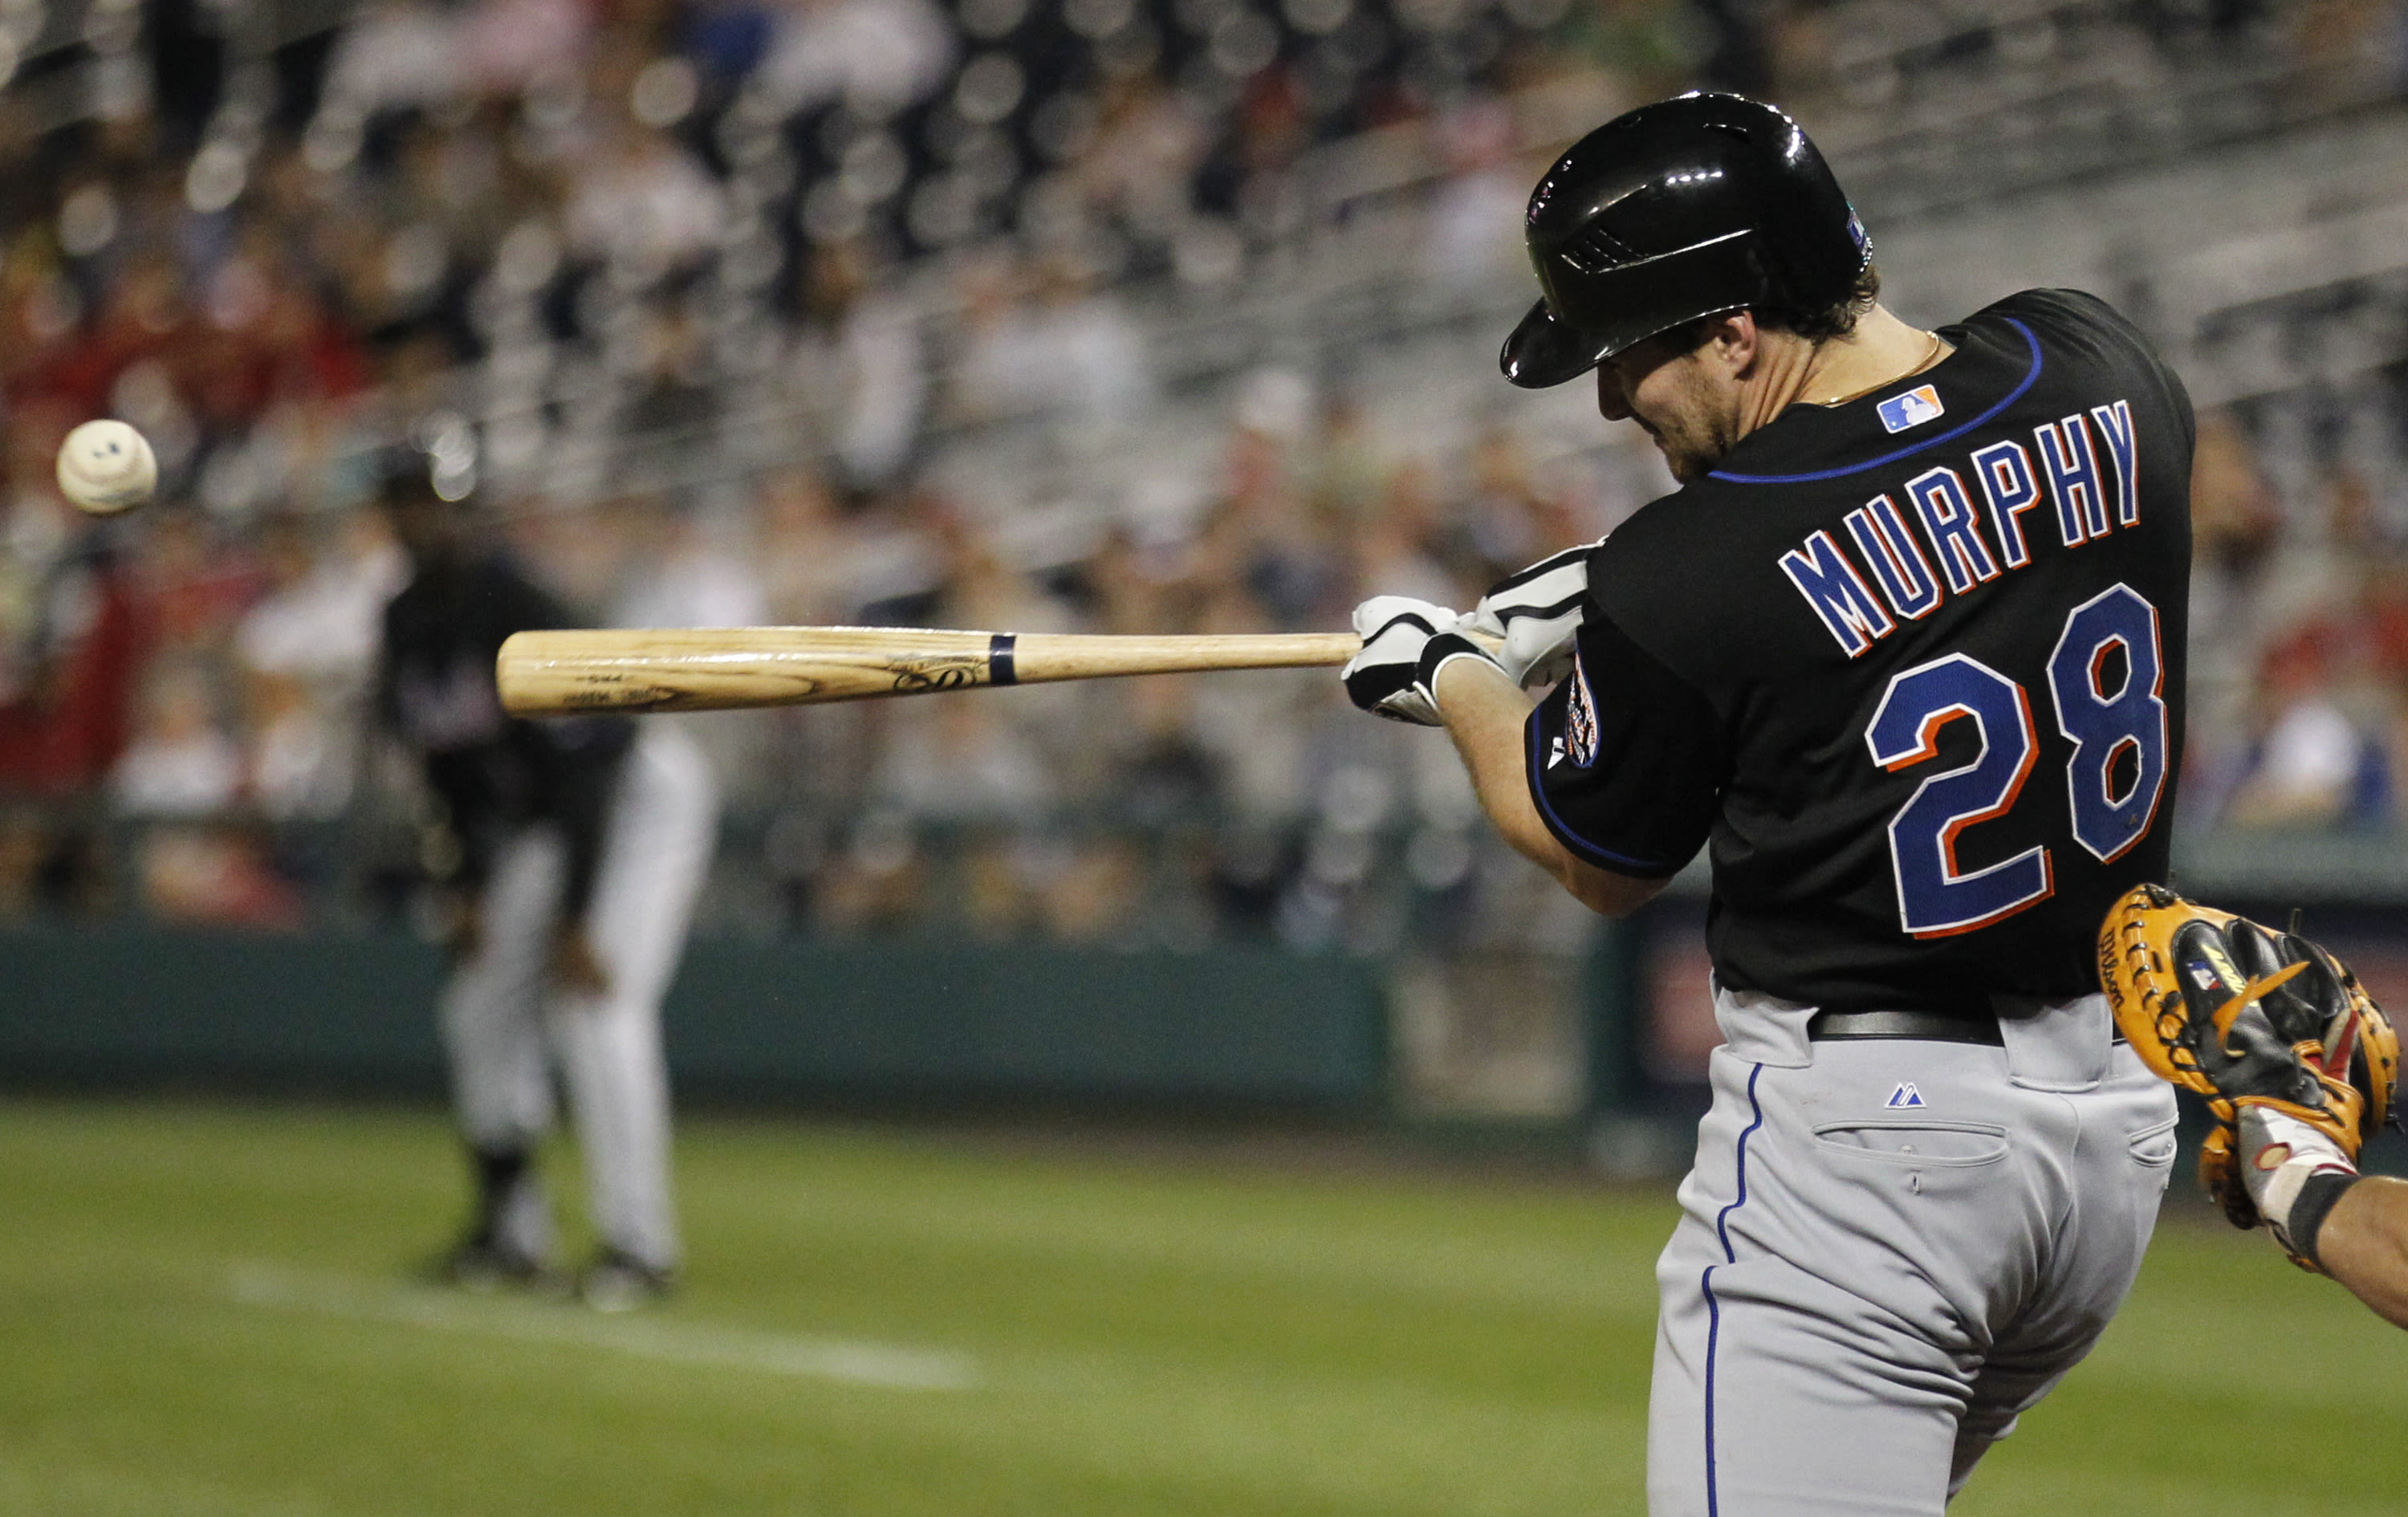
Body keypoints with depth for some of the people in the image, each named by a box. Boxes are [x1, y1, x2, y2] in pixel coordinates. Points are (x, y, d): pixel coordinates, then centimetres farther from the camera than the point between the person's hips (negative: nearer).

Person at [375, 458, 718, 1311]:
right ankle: (511, 1233, 16)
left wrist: (575, 923, -33)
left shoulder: (516, 616, -28)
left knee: (595, 1008, -22)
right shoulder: (407, 625, -2)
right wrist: (468, 890, 2)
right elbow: (453, 773, 9)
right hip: (539, 821, 9)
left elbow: (582, 777, -30)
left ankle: (639, 1245, -19)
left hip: (643, 793, -9)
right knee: (480, 1011, 5)